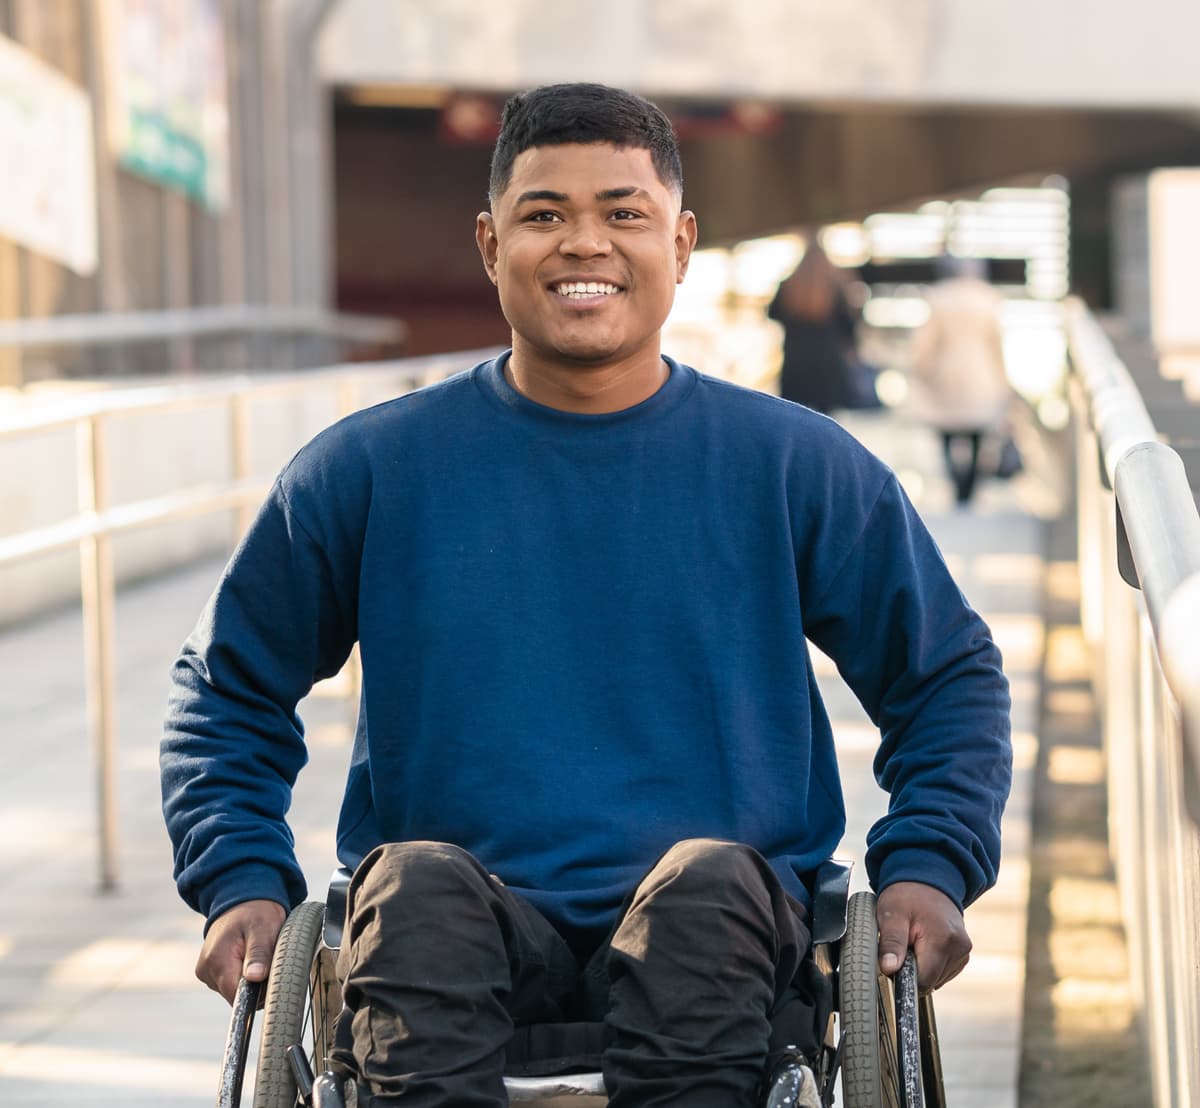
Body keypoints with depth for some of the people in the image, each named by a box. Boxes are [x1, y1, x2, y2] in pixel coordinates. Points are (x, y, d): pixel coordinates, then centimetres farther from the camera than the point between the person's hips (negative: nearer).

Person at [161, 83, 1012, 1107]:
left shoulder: (799, 468, 10)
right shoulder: (368, 473, 10)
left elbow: (952, 678, 19)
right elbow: (231, 689, 20)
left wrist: (925, 872, 3)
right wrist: (244, 885, 5)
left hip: (712, 944, 0)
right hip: (472, 943, 1)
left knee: (710, 880, -34)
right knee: (416, 883, -33)